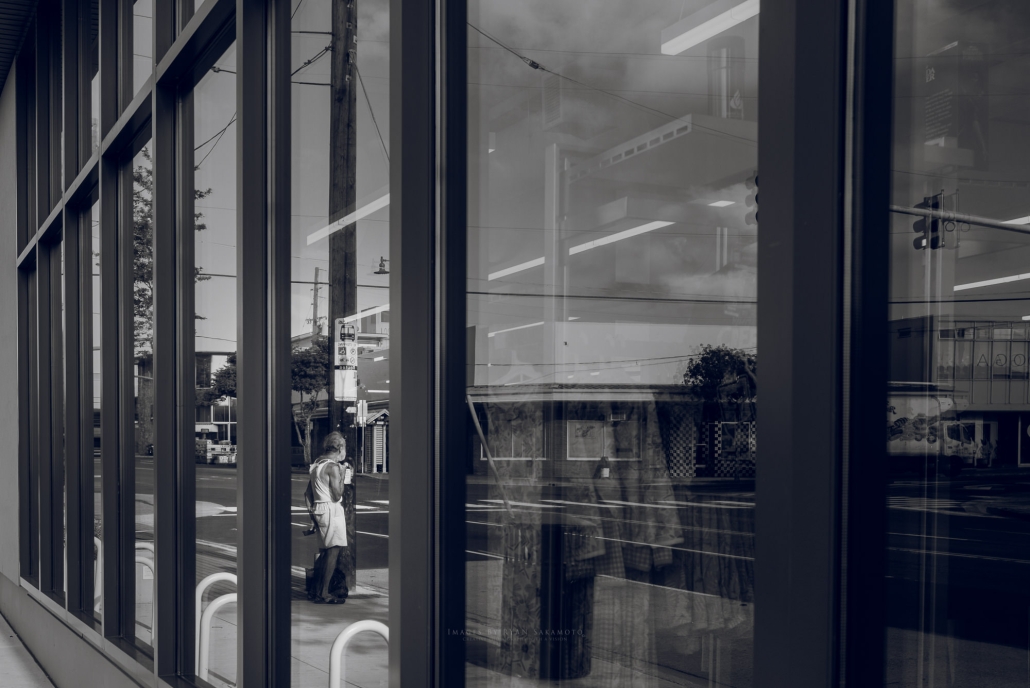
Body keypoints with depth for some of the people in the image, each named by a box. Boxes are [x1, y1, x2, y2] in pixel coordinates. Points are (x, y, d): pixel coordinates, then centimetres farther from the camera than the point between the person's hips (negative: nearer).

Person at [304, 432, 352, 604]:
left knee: (326, 552, 14)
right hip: (331, 510, -9)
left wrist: (311, 511, 22)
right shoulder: (333, 467, -14)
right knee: (333, 552, -8)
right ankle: (324, 594, -9)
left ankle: (319, 592, 16)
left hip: (319, 511, 9)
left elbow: (308, 493, 16)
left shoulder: (316, 464, 13)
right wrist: (342, 475, -7)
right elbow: (337, 495, -17)